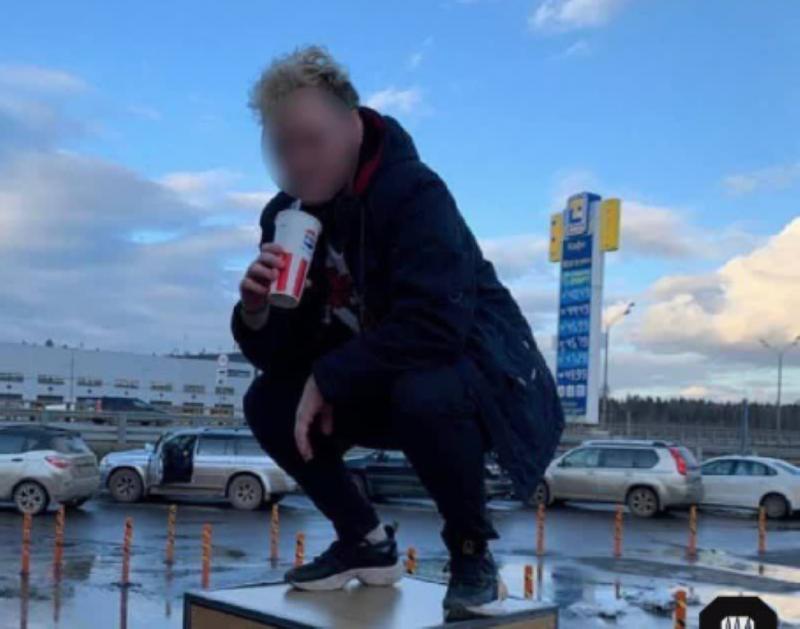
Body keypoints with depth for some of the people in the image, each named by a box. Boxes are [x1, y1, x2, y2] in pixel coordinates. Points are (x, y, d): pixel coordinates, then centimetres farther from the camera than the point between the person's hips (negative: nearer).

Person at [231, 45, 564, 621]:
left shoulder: (415, 194, -25)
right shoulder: (286, 214, -4)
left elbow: (434, 329, -37)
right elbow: (276, 356, -3)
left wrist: (329, 379, -28)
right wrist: (256, 313, -26)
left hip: (485, 375, -7)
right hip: (382, 386, 7)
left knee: (423, 396, -39)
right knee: (269, 401, -8)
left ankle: (473, 551, -11)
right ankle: (366, 540, 8)